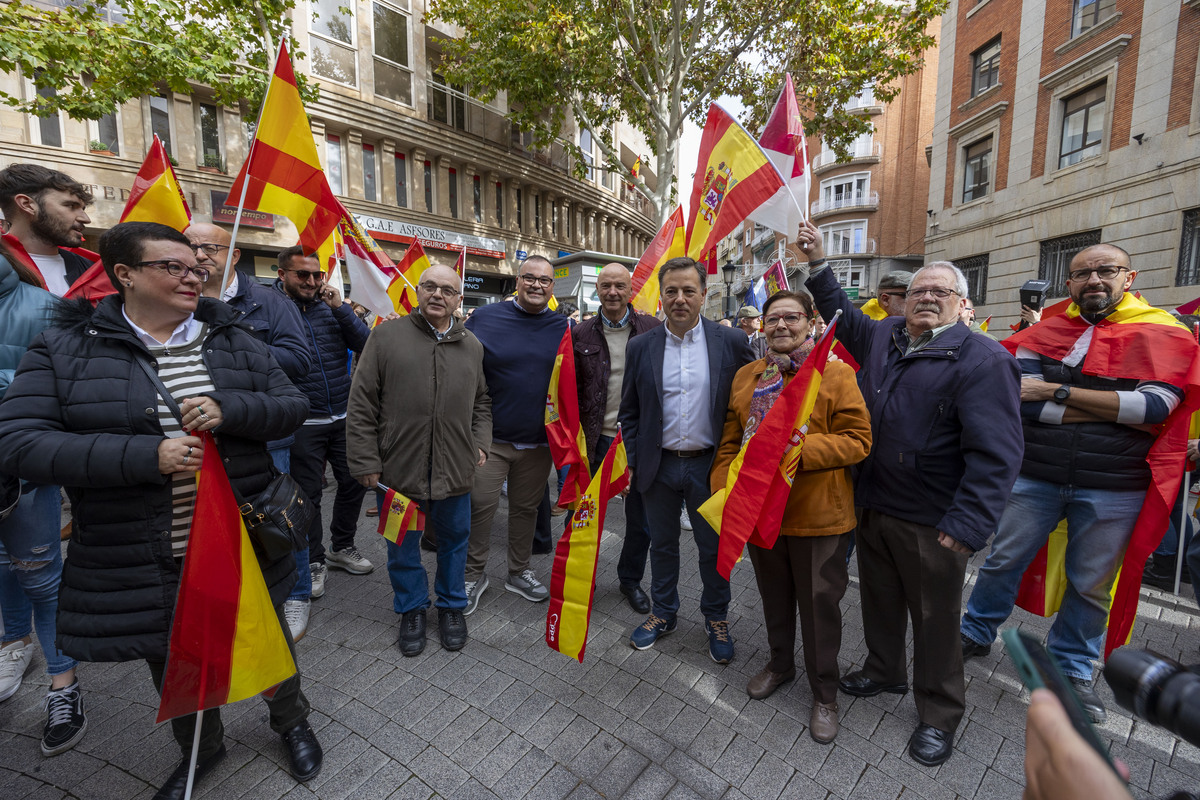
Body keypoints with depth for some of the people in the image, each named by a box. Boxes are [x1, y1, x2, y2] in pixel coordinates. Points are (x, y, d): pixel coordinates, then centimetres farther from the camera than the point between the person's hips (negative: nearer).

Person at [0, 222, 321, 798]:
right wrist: (145, 455, -24)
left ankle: (291, 722, 48)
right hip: (143, 566, 0)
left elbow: (292, 406, -1)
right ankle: (201, 749, 51)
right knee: (175, 664, 22)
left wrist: (230, 409, -22)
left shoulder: (234, 341, 0)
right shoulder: (65, 350, -4)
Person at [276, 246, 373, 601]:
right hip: (304, 423, -4)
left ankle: (342, 547, 34)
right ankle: (313, 561, 27)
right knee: (308, 493, 8)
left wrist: (341, 308, -12)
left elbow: (365, 344, -3)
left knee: (354, 482, 13)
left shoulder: (331, 305, 6)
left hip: (345, 417, 4)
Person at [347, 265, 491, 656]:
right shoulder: (387, 336, -3)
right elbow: (361, 406, -3)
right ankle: (412, 608, 38)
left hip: (455, 470, 2)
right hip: (398, 469, -2)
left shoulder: (472, 345, 7)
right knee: (403, 546, 15)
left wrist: (480, 443, 4)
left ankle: (451, 605, 38)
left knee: (454, 540, 17)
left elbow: (481, 402, 16)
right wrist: (365, 462, -6)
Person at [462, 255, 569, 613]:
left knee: (526, 507, 15)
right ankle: (474, 574, 26)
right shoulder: (484, 318, -4)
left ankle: (519, 573, 34)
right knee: (480, 506, 4)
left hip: (539, 442, 2)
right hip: (490, 438, -2)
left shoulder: (564, 328, 1)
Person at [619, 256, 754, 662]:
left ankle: (716, 619, 38)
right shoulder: (640, 347, 0)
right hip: (658, 466, 2)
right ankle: (663, 613, 40)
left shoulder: (732, 342, -5)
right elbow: (629, 411, 5)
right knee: (662, 545, 18)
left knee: (714, 548, 14)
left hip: (708, 466, -1)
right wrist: (634, 461, 0)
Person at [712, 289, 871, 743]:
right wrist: (724, 489, -5)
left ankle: (824, 693, 34)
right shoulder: (746, 377, 6)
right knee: (774, 596, 23)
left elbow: (857, 441, -13)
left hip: (818, 515, -4)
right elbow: (730, 442, 6)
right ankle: (781, 663, 48)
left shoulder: (836, 375, -8)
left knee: (819, 604, 11)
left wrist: (798, 449, -25)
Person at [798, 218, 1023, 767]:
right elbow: (840, 311, 25)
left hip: (931, 525, -6)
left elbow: (995, 453, -20)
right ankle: (885, 671, 47)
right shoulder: (882, 336, 6)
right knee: (879, 598, 23)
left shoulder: (983, 360, -14)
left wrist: (966, 526, -25)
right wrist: (817, 263, 18)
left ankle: (939, 713, 34)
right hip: (872, 506, 6)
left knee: (935, 619, 12)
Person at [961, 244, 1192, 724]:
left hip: (1114, 487, 0)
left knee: (1092, 585, 14)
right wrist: (1119, 411, -15)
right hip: (1035, 476, 0)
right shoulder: (1045, 333, 1)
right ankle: (976, 634, 31)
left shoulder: (1162, 333, 0)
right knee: (1002, 560, 10)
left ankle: (1071, 668, 35)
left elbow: (1157, 405, -16)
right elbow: (1026, 401, -13)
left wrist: (1058, 391, -18)